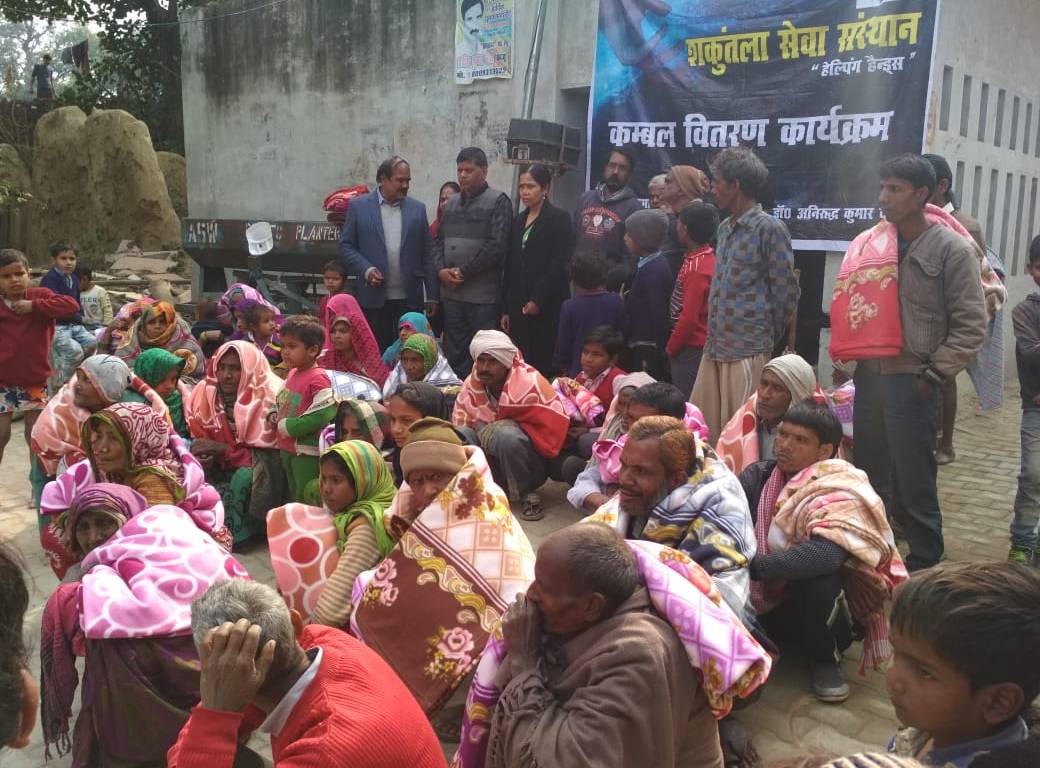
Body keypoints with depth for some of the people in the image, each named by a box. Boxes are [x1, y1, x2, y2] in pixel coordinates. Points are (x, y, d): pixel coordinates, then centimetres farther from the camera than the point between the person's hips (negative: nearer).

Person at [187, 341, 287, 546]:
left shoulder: (269, 397, -14)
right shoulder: (206, 393, -1)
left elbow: (266, 451, -12)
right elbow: (199, 442, 6)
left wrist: (222, 449, -20)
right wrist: (202, 458, -18)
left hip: (260, 473, -4)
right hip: (219, 467, 4)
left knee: (244, 478, -31)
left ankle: (233, 534, -13)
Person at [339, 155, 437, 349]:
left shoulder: (418, 209, 8)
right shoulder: (358, 207, 3)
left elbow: (426, 255, 7)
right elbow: (346, 246, 4)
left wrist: (432, 295, 4)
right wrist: (366, 270, -13)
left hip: (410, 300, 2)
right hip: (374, 299, -1)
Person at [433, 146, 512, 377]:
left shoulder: (498, 201, -2)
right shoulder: (451, 204, 17)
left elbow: (496, 246, -12)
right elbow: (439, 241, 18)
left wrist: (463, 272, -10)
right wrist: (441, 270, -2)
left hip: (483, 295, -6)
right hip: (451, 292, 6)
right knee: (454, 354, 11)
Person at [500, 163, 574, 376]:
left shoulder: (559, 218, -2)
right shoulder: (519, 220, 16)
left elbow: (560, 264, -10)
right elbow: (510, 266, 14)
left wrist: (538, 300, -14)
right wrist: (506, 309, 10)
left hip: (546, 307, -5)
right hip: (518, 306, 5)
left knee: (544, 364, -5)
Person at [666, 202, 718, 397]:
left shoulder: (696, 267, -19)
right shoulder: (708, 257, 7)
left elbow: (689, 318, -21)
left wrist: (671, 348, -8)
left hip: (691, 349, -9)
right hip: (700, 345, 9)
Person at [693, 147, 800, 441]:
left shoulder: (770, 228, -9)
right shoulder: (725, 228, 15)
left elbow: (785, 292, -7)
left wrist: (768, 338, 1)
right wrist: (714, 338, 14)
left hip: (748, 351, -8)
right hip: (714, 349, 8)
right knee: (703, 428, 11)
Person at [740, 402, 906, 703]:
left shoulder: (840, 491, -20)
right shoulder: (758, 476, -3)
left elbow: (826, 554, -38)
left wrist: (753, 565, -45)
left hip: (820, 603, -4)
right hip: (769, 600, 5)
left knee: (818, 577, -36)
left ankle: (825, 661, -5)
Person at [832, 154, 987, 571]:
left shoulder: (951, 249, -6)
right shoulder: (870, 244, 8)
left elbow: (971, 325, -7)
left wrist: (934, 373, -11)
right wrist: (846, 356, 6)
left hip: (911, 380, -5)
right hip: (868, 375, 5)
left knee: (914, 481, 1)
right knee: (867, 473, 15)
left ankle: (925, 567, 16)